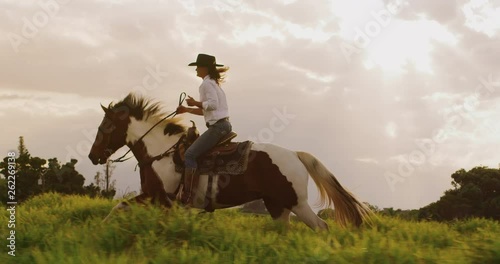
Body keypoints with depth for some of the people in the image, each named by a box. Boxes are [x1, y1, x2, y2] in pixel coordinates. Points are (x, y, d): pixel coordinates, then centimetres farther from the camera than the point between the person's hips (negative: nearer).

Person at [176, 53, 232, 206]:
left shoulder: (207, 83, -9)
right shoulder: (213, 83, 22)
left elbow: (213, 104, -23)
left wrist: (195, 103, -11)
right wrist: (186, 110, 18)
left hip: (217, 126, -11)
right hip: (224, 124, 11)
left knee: (190, 154, -14)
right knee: (193, 152, 19)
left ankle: (187, 196, -18)